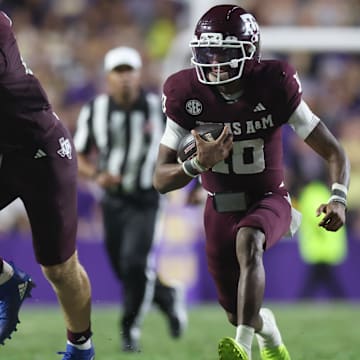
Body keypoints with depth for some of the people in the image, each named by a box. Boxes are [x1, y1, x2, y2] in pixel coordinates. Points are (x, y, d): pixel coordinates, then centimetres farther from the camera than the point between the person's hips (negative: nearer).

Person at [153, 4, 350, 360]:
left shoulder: (274, 87, -19)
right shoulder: (187, 95, -15)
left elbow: (334, 153, -13)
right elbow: (161, 180, -14)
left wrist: (338, 199, -33)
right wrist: (199, 163, -36)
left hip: (269, 199, -3)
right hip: (221, 207, 3)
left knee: (247, 241, -38)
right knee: (237, 313, 10)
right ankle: (266, 328, 48)